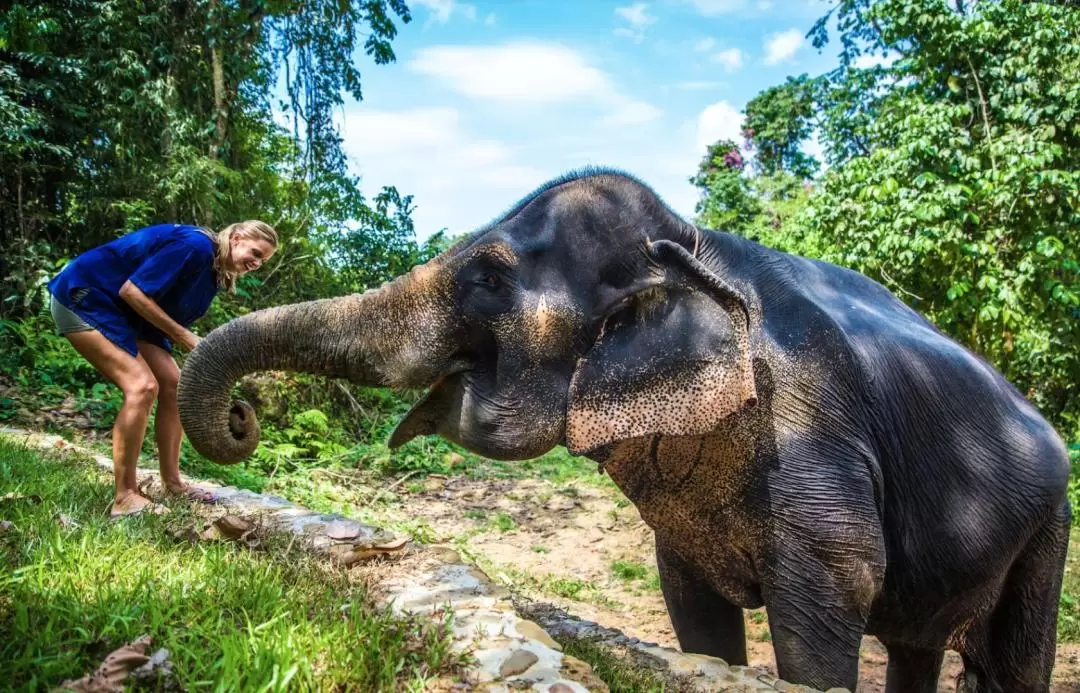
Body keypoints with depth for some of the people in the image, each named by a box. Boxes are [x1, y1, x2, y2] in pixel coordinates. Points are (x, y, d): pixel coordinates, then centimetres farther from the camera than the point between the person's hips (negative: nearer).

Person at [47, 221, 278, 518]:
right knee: (143, 386, -21)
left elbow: (175, 321, 7)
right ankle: (125, 497, -15)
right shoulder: (195, 245, -24)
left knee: (173, 384, 3)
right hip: (82, 297, -10)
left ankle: (172, 484, 9)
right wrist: (186, 338, -22)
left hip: (123, 312, 10)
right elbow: (131, 291, -27)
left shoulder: (213, 273, 6)